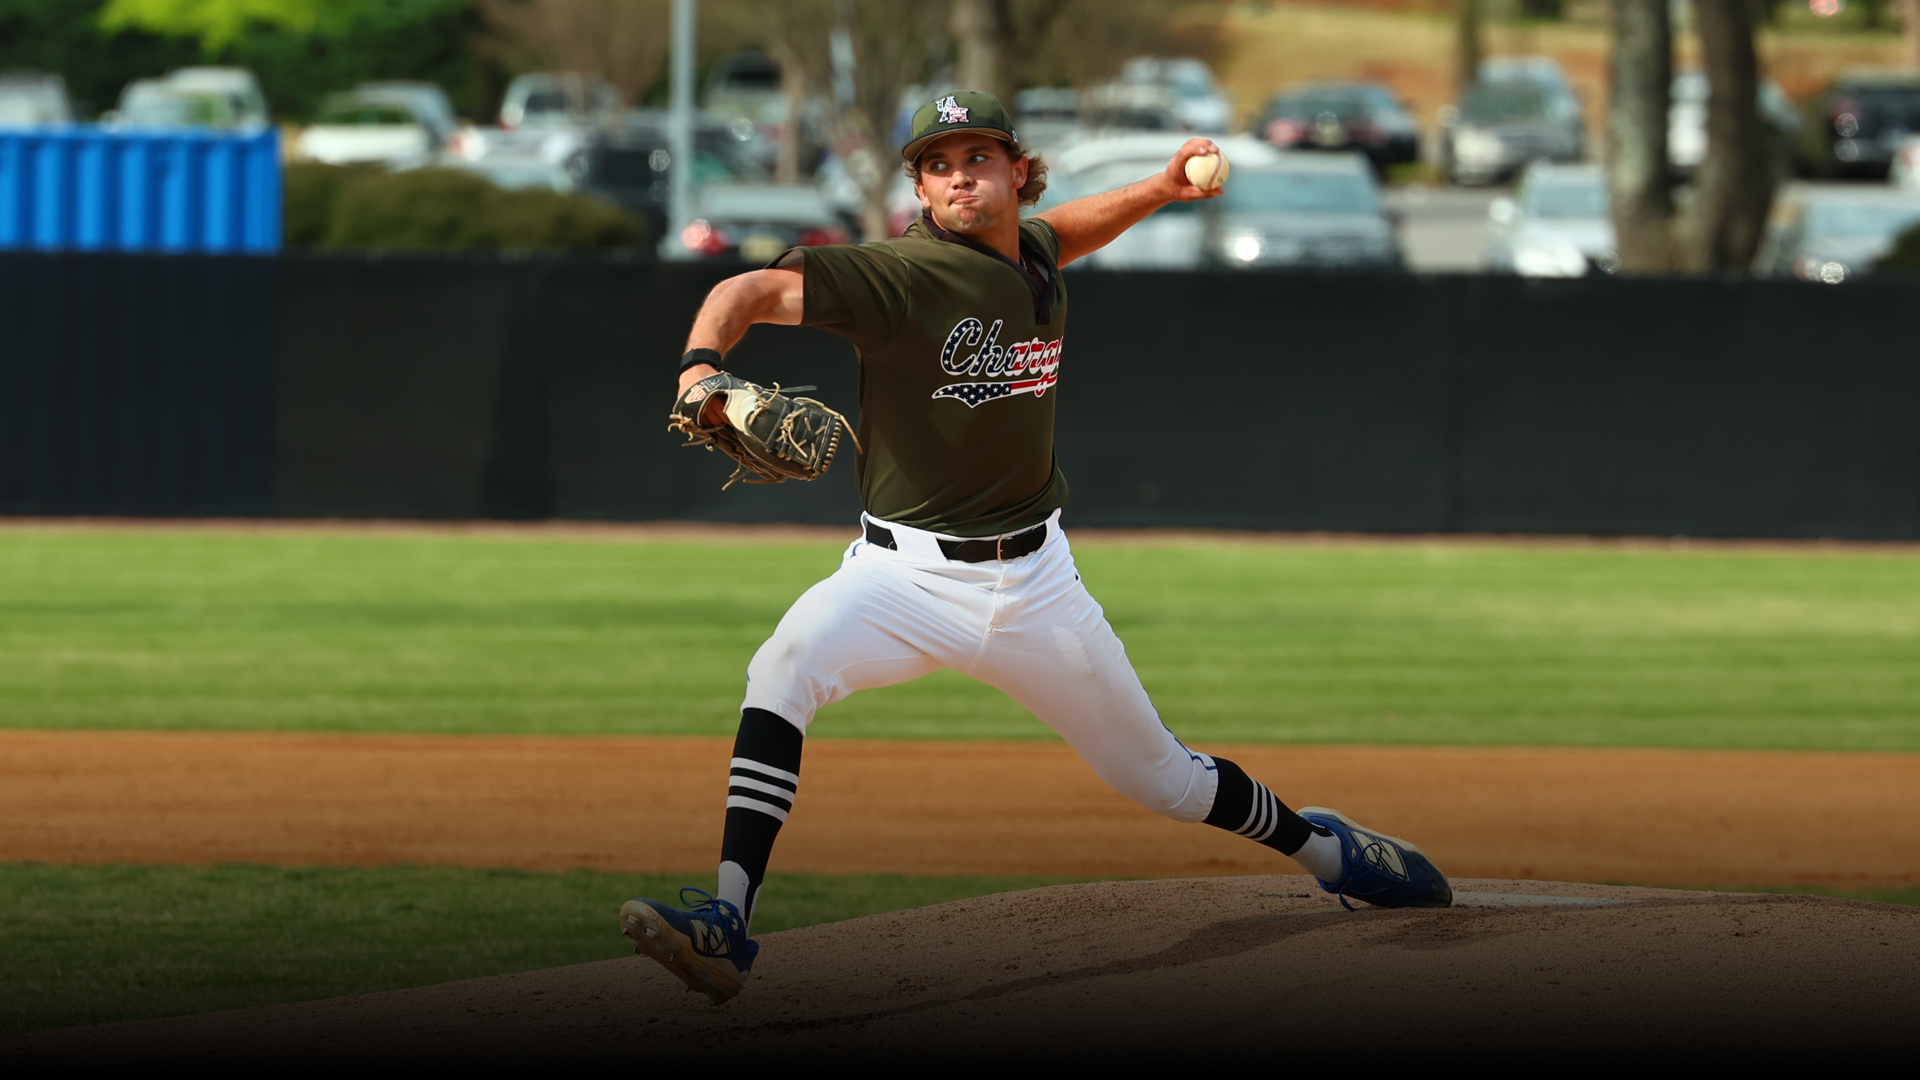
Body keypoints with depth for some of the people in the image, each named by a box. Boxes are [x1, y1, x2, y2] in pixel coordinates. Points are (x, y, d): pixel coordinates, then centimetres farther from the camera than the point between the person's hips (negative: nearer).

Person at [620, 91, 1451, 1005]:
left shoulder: (1032, 256, 2)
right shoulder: (903, 276, -17)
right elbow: (758, 290, -26)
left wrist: (1160, 191, 16)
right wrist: (700, 365, -45)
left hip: (1033, 580, 4)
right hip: (908, 575, -4)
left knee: (1159, 776, 16)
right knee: (785, 666, -34)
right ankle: (728, 921, -39)